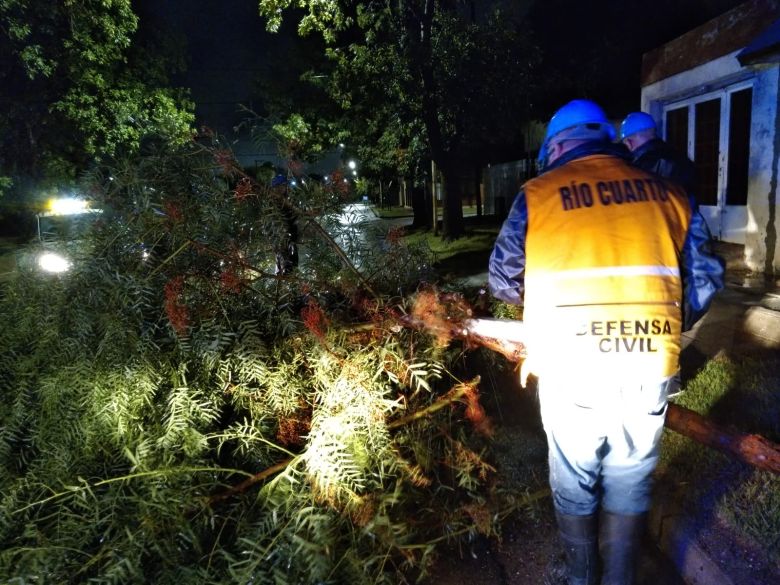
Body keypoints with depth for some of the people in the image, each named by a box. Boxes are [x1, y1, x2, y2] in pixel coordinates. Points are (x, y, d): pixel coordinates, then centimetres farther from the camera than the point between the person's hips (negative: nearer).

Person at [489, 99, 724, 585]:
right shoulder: (669, 193, 8)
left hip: (570, 369, -2)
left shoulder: (538, 194, 0)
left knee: (575, 483, 19)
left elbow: (503, 280, 3)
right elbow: (705, 280, 8)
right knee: (631, 482, 22)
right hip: (650, 369, 3)